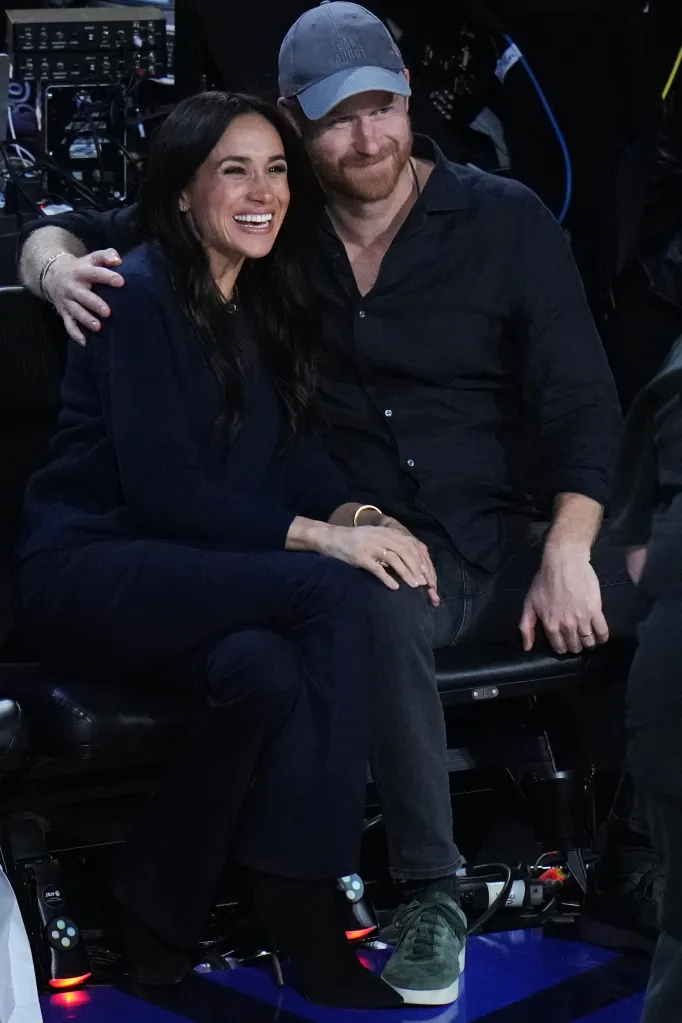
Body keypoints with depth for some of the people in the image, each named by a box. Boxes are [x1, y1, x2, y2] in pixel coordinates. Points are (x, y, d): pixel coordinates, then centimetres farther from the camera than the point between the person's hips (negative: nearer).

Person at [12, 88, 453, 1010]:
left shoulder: (263, 301, 14)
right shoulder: (144, 294, -10)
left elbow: (296, 451, 8)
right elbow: (160, 485, -18)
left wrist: (357, 513, -14)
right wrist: (321, 538, -26)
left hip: (198, 577, 6)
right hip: (89, 572, -6)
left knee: (268, 669, -30)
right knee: (335, 593, -29)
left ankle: (160, 916, -16)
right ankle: (304, 906, -25)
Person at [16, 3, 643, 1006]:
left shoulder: (504, 220, 4)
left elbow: (580, 401, 2)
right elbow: (64, 231, 15)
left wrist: (567, 556, -13)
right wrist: (59, 264, -10)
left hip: (505, 537, 2)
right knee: (389, 611, -38)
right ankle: (430, 895, -25)